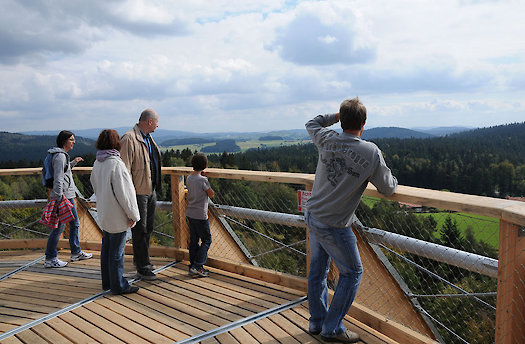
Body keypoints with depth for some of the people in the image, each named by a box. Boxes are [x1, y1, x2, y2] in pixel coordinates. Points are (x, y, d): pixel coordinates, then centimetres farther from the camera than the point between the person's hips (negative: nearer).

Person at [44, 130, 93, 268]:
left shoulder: (62, 155, 15)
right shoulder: (60, 156, -15)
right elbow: (58, 179, -20)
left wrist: (73, 163, 25)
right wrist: (58, 198, -23)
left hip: (68, 195, 11)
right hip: (63, 195, -11)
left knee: (74, 223, 17)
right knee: (59, 227, -5)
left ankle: (76, 253, 29)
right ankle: (50, 259, 3)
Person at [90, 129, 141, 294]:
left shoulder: (97, 163, 5)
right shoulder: (116, 163, -21)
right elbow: (123, 192, -20)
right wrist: (132, 214, -12)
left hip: (104, 213, 9)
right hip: (117, 215, -9)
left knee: (106, 248, 17)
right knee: (117, 250, 1)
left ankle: (107, 281, 29)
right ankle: (118, 285, 12)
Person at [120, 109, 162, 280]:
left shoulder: (148, 138, 14)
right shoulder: (129, 139, -16)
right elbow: (125, 169, -19)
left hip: (151, 190, 9)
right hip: (138, 191, -9)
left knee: (148, 227, 19)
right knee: (140, 230, 0)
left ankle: (139, 259, 36)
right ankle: (142, 268, 10)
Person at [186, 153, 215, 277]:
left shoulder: (189, 178, 4)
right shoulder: (203, 180, -18)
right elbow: (211, 194, -6)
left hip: (190, 214, 7)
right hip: (200, 215, -7)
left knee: (193, 240, 13)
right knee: (206, 240, 4)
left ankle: (193, 266, 18)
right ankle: (198, 266, -2)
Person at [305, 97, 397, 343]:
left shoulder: (326, 140, -4)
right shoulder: (371, 152, -17)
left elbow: (311, 124, 20)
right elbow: (389, 189, -5)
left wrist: (336, 116, 22)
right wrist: (382, 168, 13)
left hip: (312, 216, 6)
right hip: (334, 226, -6)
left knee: (317, 270, 18)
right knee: (352, 273, 11)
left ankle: (317, 323, 34)